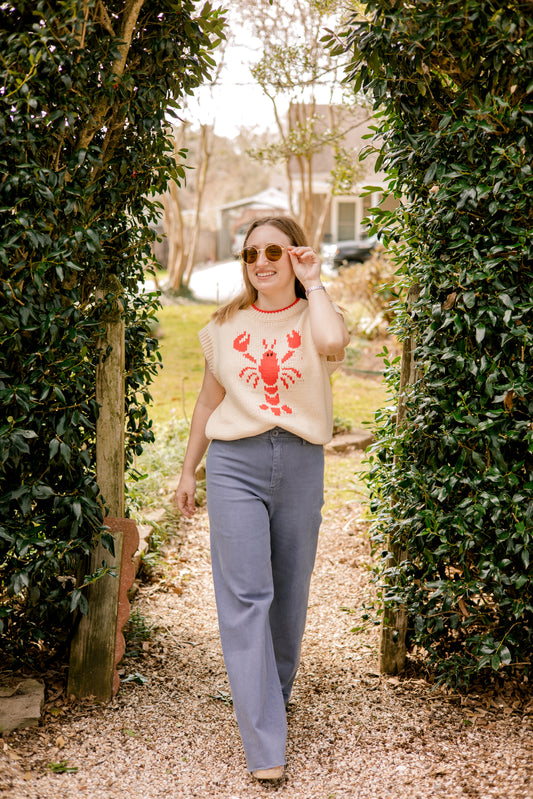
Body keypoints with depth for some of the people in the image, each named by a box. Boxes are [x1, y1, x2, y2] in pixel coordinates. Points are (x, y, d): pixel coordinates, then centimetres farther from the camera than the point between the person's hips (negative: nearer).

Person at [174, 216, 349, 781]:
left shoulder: (315, 316, 3)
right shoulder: (225, 326, 10)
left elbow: (333, 342, -24)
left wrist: (313, 285, -9)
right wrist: (188, 470, 20)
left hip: (301, 464, 0)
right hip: (236, 463, 0)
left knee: (289, 593, 11)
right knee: (246, 596, -8)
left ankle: (273, 697, 36)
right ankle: (264, 745, -7)